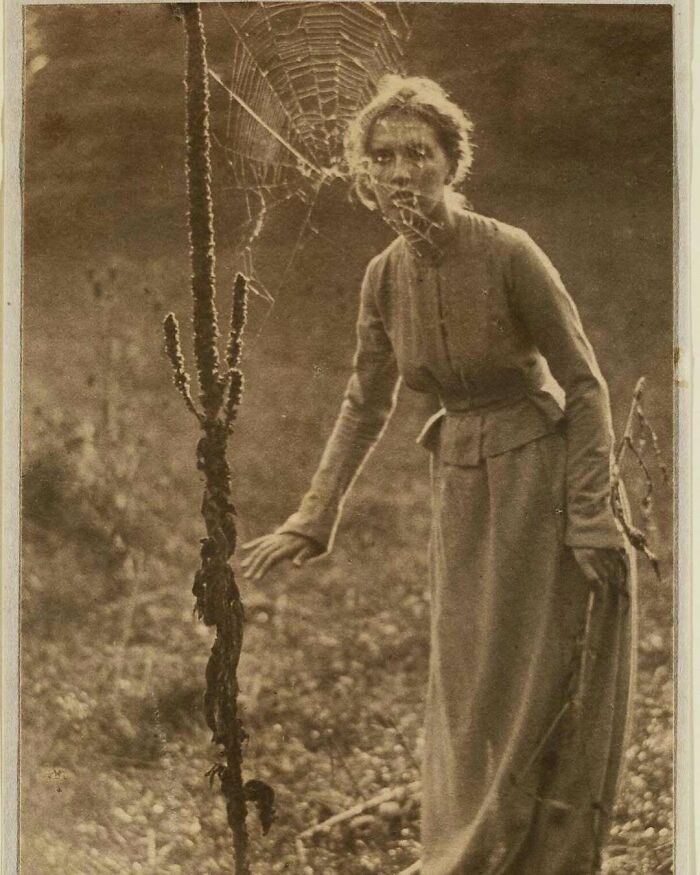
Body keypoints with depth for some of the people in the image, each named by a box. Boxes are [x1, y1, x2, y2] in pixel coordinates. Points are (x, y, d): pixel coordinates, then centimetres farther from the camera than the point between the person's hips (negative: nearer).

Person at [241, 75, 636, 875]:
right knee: (467, 684, 14)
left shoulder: (508, 253, -18)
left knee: (544, 686, 2)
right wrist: (313, 520, 7)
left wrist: (590, 515, -17)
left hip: (540, 472, -5)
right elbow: (366, 405, 9)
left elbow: (583, 382, -13)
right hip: (460, 482, 6)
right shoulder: (384, 277, -1)